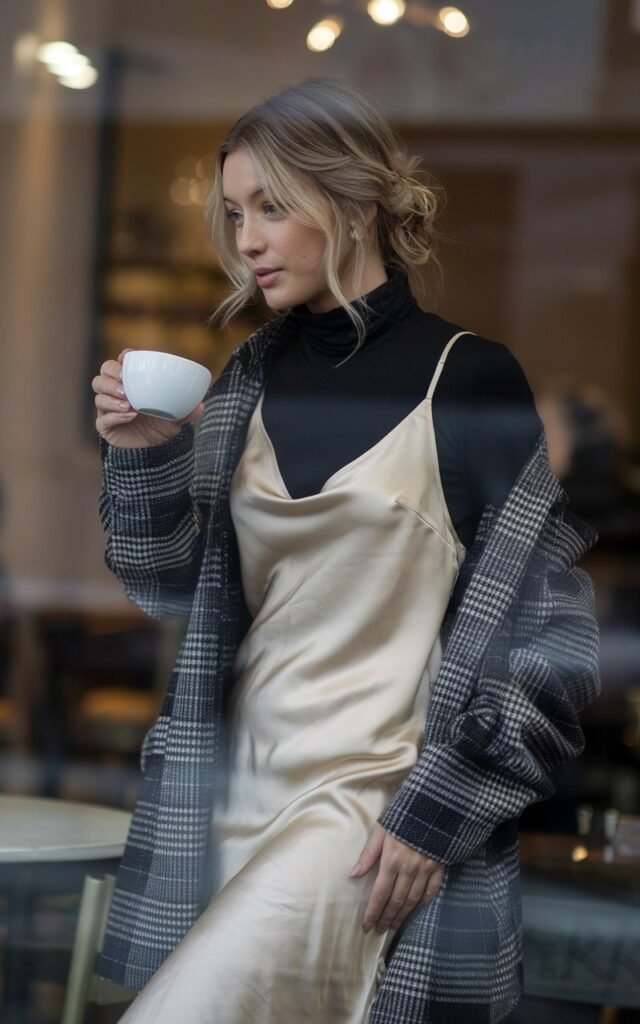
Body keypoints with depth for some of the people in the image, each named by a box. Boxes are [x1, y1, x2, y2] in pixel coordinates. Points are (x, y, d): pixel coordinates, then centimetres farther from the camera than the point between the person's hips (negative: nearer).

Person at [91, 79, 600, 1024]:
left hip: (378, 795, -5)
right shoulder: (250, 378, 9)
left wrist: (437, 812, -10)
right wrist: (143, 453, -5)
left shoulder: (466, 379, -7)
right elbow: (176, 588, 12)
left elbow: (545, 626, -6)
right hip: (237, 786, 6)